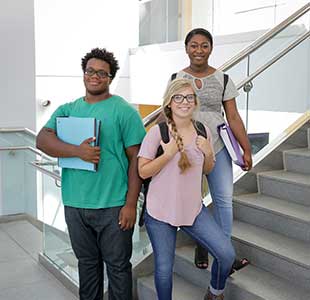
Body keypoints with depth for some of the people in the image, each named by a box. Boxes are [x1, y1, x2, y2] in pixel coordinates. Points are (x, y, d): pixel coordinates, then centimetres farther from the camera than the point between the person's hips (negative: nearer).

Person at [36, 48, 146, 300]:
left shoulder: (124, 111, -3)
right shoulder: (67, 110, 9)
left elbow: (136, 158, -6)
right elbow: (42, 140, -5)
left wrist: (131, 204, -12)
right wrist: (77, 151, -22)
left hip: (113, 206, -4)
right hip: (75, 204, 4)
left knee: (118, 266, 8)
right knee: (87, 263, 19)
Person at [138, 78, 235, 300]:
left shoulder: (203, 131, 2)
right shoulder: (157, 132, -12)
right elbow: (143, 172, -11)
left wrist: (208, 153, -7)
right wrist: (169, 153, -22)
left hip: (194, 208, 3)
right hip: (160, 212, -3)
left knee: (227, 254, -4)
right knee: (164, 269, 6)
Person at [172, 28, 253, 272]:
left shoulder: (222, 80, 3)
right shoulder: (176, 80, 4)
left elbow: (233, 117, 3)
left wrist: (247, 150, 0)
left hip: (217, 148, 0)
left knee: (224, 200, -2)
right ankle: (201, 246, 24)